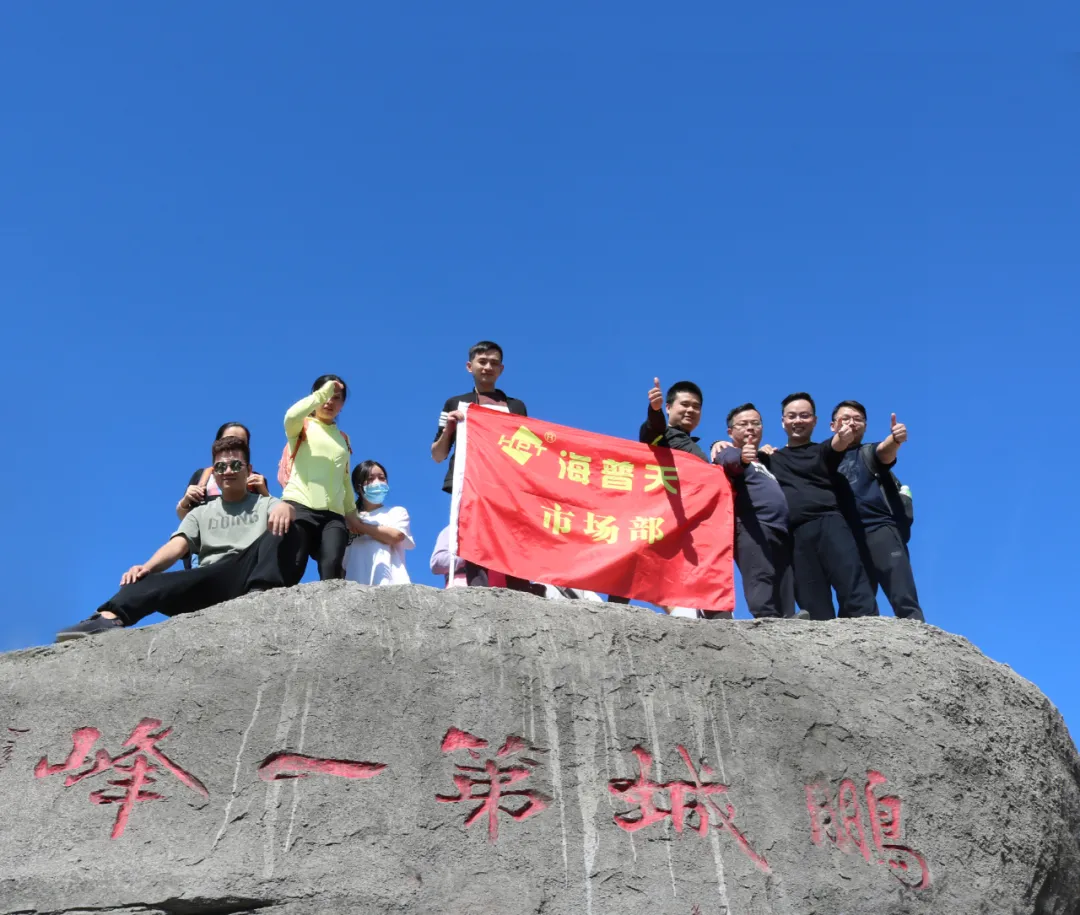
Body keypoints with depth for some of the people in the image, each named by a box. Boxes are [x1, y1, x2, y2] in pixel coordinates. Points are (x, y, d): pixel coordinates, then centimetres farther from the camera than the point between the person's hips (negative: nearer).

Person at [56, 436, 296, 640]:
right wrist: (147, 566, -13)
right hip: (208, 583, 2)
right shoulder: (200, 513, 27)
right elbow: (177, 546, 10)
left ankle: (261, 597, -53)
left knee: (279, 533, -30)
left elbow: (285, 511, -3)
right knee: (148, 581, -25)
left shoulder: (265, 504, 20)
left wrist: (285, 508, -30)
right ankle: (108, 619, -53)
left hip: (249, 579, -2)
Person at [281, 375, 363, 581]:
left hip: (333, 514, 3)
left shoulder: (343, 438, 26)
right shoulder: (303, 426, 12)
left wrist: (352, 512, 26)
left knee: (332, 571, -20)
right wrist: (322, 393, -8)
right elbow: (291, 416, -14)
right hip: (299, 506, -3)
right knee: (291, 570, -17)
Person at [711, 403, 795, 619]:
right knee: (761, 580, -26)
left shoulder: (764, 460, 34)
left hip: (780, 530, 8)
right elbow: (730, 460, -17)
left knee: (785, 595, -1)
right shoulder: (728, 453, 10)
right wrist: (741, 458, -41)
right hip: (753, 527, -8)